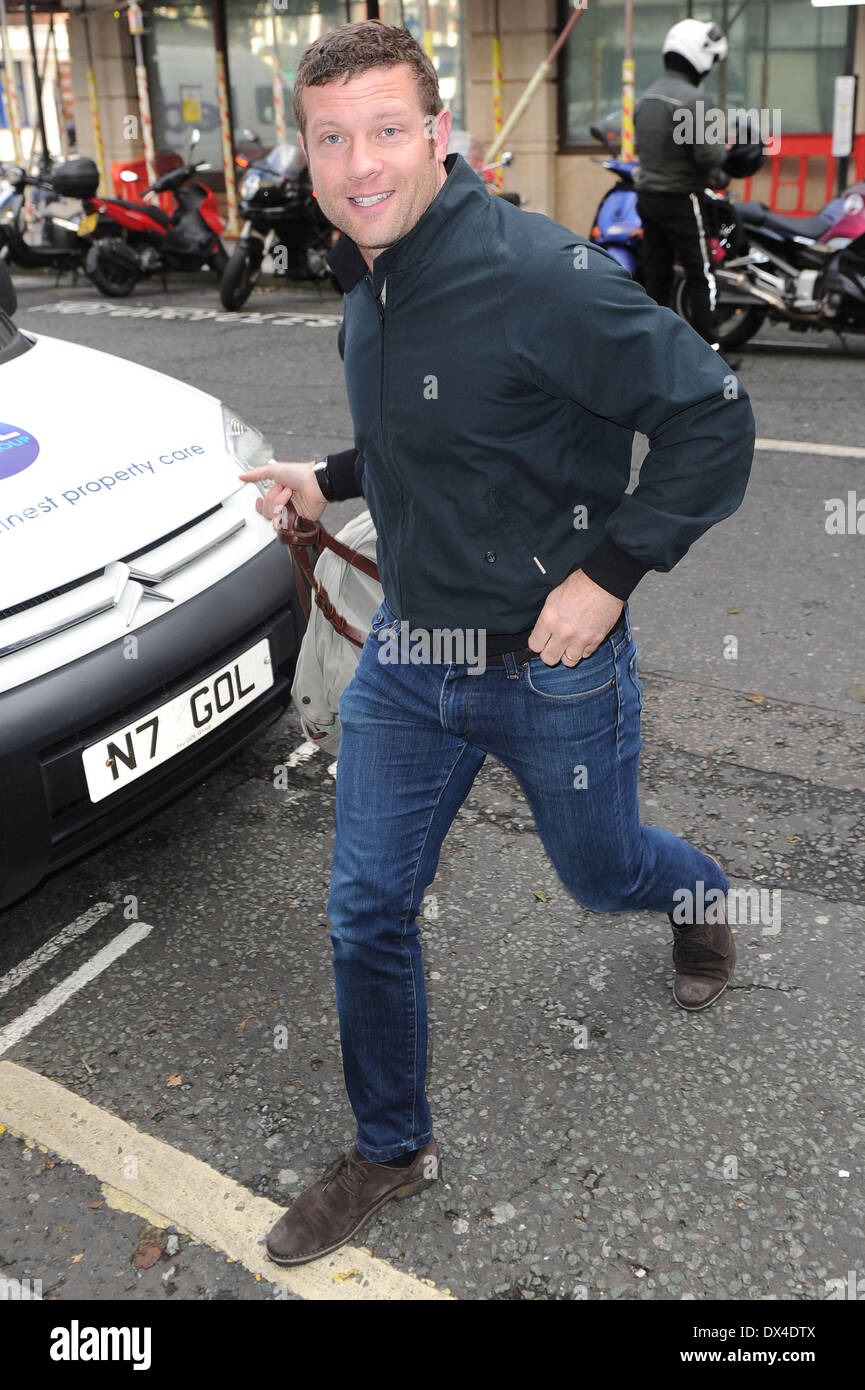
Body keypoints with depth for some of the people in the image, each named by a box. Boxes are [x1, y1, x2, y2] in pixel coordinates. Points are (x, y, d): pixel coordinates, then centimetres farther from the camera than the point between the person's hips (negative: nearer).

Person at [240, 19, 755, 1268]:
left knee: (599, 873, 18)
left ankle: (699, 896, 58)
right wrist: (330, 481, 14)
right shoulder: (368, 291, 4)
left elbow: (713, 418, -20)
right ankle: (392, 1151, 31)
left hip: (552, 667, -6)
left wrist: (609, 572, -22)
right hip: (407, 661, 6)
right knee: (367, 917, 8)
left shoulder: (538, 275, -22)